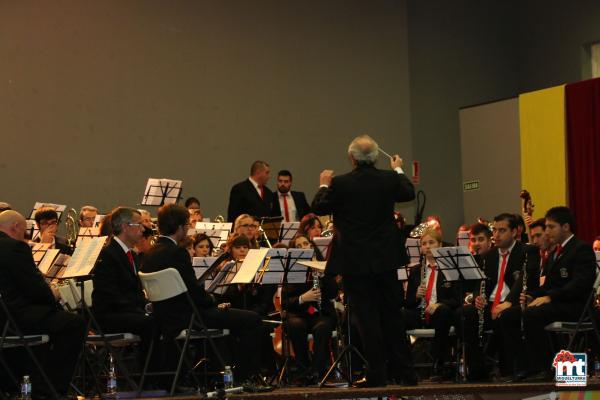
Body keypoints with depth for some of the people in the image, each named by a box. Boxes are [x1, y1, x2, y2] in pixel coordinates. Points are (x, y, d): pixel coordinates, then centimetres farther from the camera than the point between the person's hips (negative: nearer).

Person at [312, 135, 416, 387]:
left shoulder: (340, 184, -14)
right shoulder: (389, 179, -3)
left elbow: (318, 208, 0)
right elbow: (409, 194, 18)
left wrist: (324, 185, 17)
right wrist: (399, 170, 35)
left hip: (355, 261, -4)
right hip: (386, 259, 4)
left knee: (367, 318, 0)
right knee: (392, 315, 12)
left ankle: (377, 374, 1)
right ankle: (405, 372, 14)